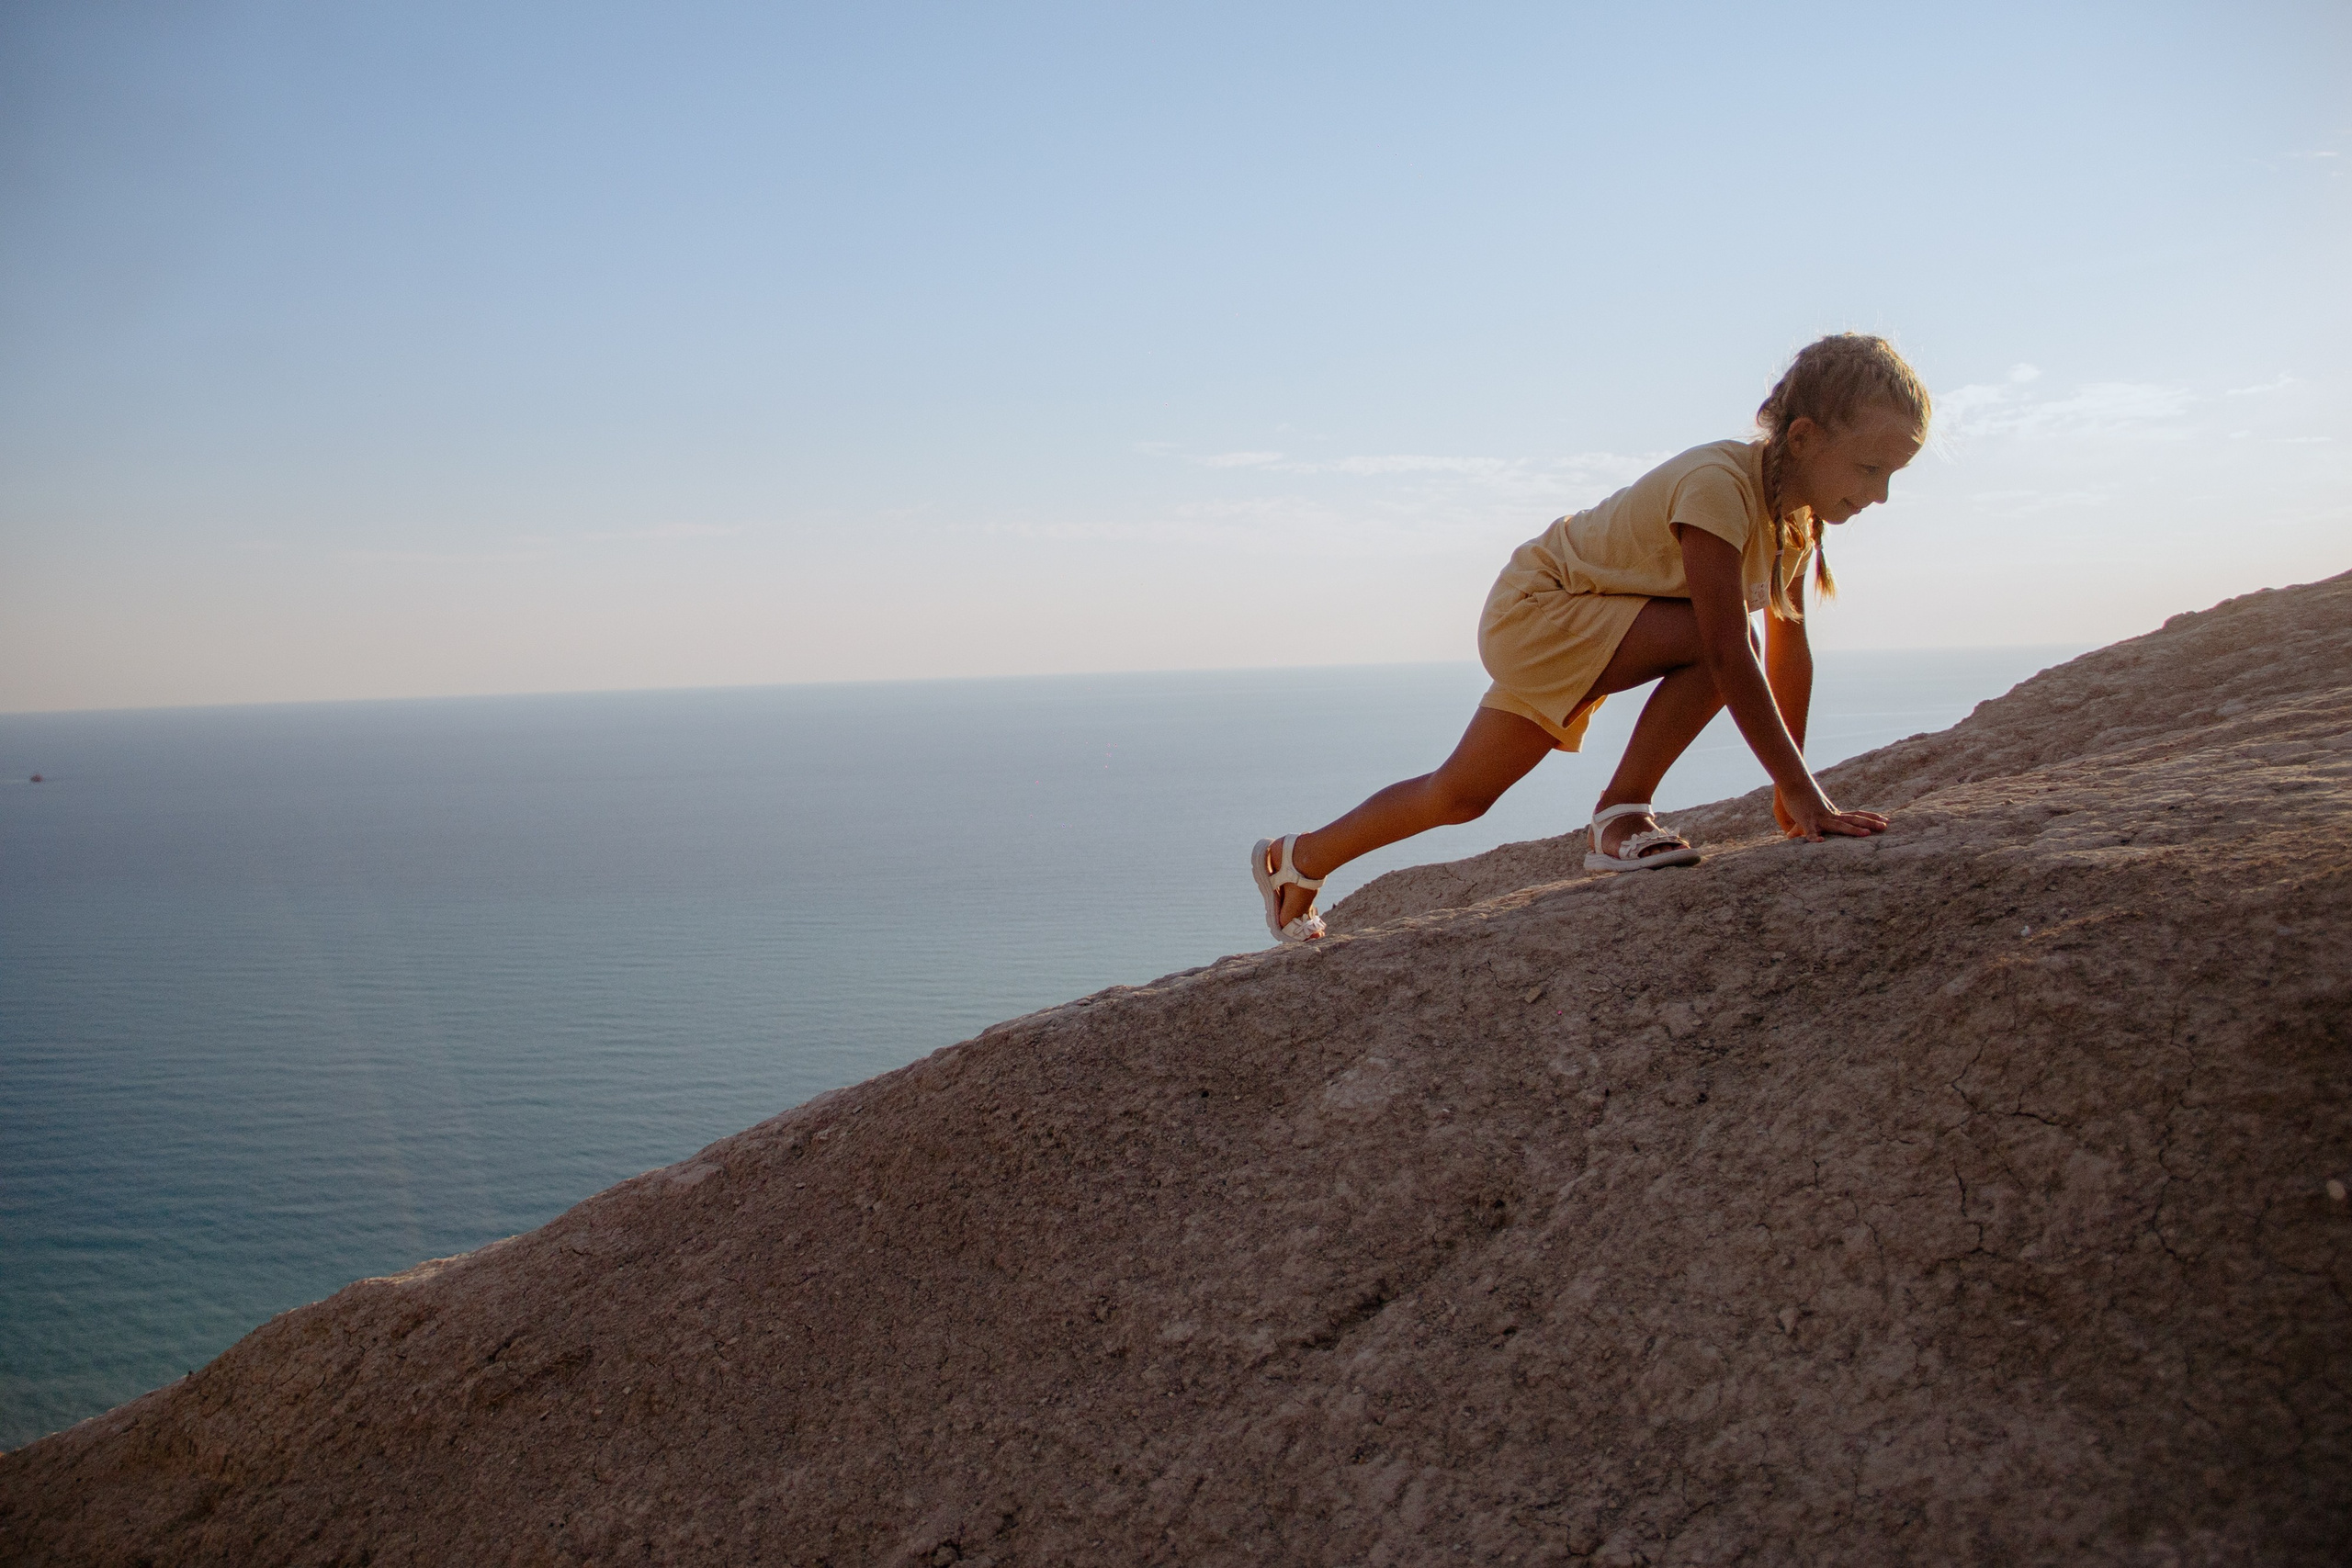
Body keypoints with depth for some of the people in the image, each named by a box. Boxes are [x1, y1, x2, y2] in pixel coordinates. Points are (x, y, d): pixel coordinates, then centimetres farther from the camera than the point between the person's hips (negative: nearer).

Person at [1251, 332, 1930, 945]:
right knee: (1712, 637, -30)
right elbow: (1732, 659, -36)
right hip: (1534, 608, -9)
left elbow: (1790, 648, 2)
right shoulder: (1720, 487, -31)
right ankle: (1620, 818, -17)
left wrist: (1792, 782, 0)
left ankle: (1298, 858, 28)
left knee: (1460, 796, 13)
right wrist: (1804, 794, -34)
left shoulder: (1797, 513, -2)